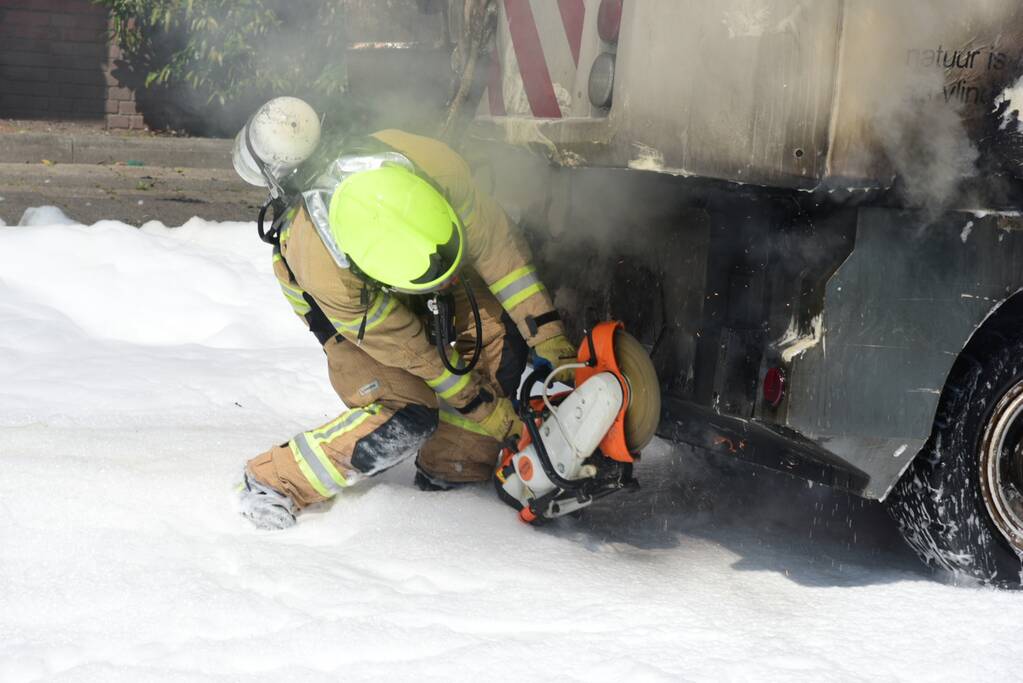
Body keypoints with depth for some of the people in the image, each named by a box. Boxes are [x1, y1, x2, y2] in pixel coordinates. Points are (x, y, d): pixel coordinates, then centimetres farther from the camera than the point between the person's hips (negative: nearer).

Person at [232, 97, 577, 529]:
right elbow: (402, 345, -29)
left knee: (503, 334, -14)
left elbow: (493, 242, -22)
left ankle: (448, 471, 3)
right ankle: (270, 481, -6)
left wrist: (548, 334, -21)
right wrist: (480, 406, -20)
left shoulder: (433, 164, -39)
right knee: (406, 420, -21)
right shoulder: (322, 267, -44)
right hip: (352, 312, -5)